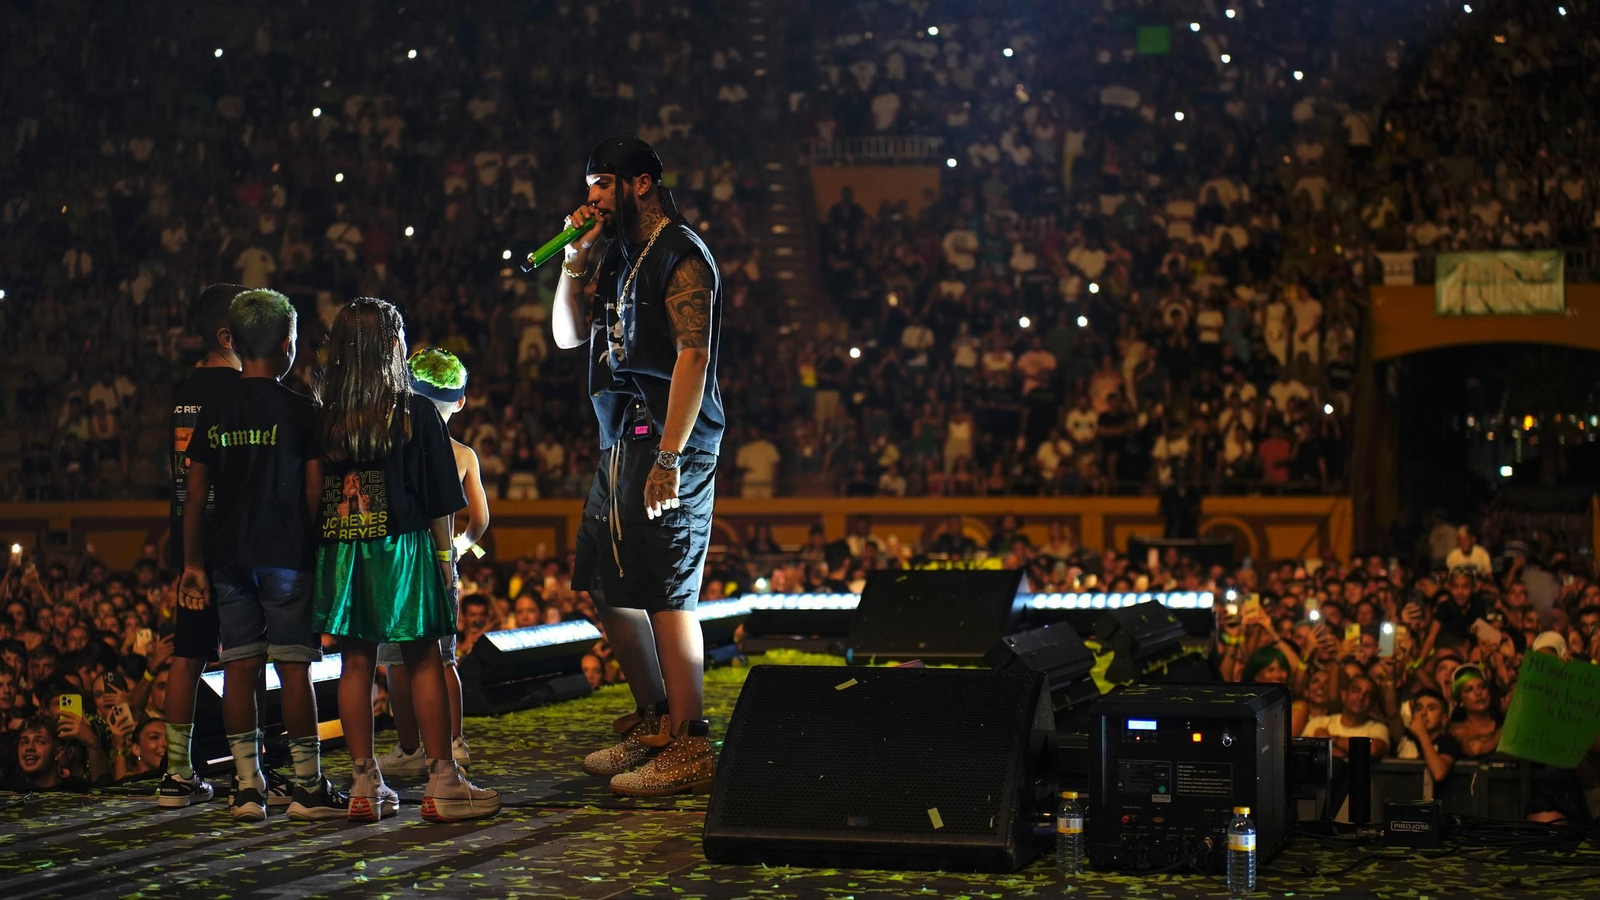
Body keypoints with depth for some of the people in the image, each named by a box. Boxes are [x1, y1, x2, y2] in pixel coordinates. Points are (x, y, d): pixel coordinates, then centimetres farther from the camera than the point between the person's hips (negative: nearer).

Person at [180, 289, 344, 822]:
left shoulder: (214, 414, 7)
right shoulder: (300, 410, -4)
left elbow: (196, 494, 8)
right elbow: (315, 491, -6)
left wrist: (192, 563, 13)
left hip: (228, 556, 4)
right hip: (287, 553, -4)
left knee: (239, 669, 5)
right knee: (294, 668, -2)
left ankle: (248, 787, 6)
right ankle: (308, 787, 1)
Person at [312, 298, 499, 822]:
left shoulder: (323, 418, 1)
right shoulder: (417, 415, -6)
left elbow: (311, 492, 4)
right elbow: (438, 501, -4)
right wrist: (445, 554, 6)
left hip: (340, 550, 3)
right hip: (401, 545, -3)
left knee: (356, 662, 7)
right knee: (424, 661, 3)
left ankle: (364, 785, 9)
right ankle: (442, 783, 3)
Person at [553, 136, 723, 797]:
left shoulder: (680, 253, -9)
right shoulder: (617, 255, 18)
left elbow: (693, 356, -18)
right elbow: (567, 335, 21)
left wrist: (669, 458, -24)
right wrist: (576, 258, 7)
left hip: (666, 440, -10)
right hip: (622, 442, 10)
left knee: (666, 593, -11)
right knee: (606, 586, 14)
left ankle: (689, 748, -8)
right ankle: (653, 724, 25)